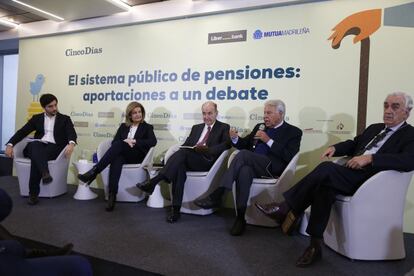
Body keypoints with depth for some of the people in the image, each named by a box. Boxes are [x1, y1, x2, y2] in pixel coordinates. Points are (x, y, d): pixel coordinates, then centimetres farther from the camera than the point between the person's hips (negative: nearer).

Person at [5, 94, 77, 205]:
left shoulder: (64, 119, 13)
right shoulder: (36, 118, 20)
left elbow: (72, 133, -4)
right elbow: (22, 132, 12)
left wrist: (71, 144, -28)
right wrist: (10, 144, -5)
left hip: (54, 148, -2)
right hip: (37, 146, 2)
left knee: (37, 156, -33)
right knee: (34, 145, -35)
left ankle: (33, 193, -35)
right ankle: (45, 173, -56)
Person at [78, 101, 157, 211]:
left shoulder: (147, 127, 14)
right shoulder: (123, 126, 23)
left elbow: (153, 141, -6)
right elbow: (114, 141, 10)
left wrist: (134, 141, -13)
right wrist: (125, 142, -11)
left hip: (137, 156, -2)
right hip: (121, 154, 2)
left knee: (118, 144, -32)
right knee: (116, 160, -36)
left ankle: (94, 171, -35)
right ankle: (112, 196, -46)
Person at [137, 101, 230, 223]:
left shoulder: (224, 128, 13)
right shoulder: (196, 127, 29)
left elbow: (226, 145, -5)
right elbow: (186, 144, 20)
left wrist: (207, 149, -20)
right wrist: (183, 149, -5)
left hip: (207, 160, -4)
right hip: (188, 160, 4)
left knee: (183, 152, -32)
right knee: (179, 166, -32)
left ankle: (153, 182, -33)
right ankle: (176, 208, -33)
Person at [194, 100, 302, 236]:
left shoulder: (293, 132, 9)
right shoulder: (260, 126, 24)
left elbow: (288, 157, -5)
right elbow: (244, 145, 25)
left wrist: (268, 140, -10)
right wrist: (235, 138, 2)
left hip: (272, 168, -4)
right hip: (251, 164, 4)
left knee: (243, 154, -30)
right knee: (244, 171, -34)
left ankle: (216, 195, -28)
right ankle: (241, 217, -31)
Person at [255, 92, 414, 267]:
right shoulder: (374, 128, 27)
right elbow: (353, 144, 30)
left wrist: (370, 158, -25)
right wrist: (335, 147, 6)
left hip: (370, 180, -6)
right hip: (352, 174, 6)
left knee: (327, 168, -30)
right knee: (325, 186, -28)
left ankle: (286, 209, -22)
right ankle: (315, 246, -23)